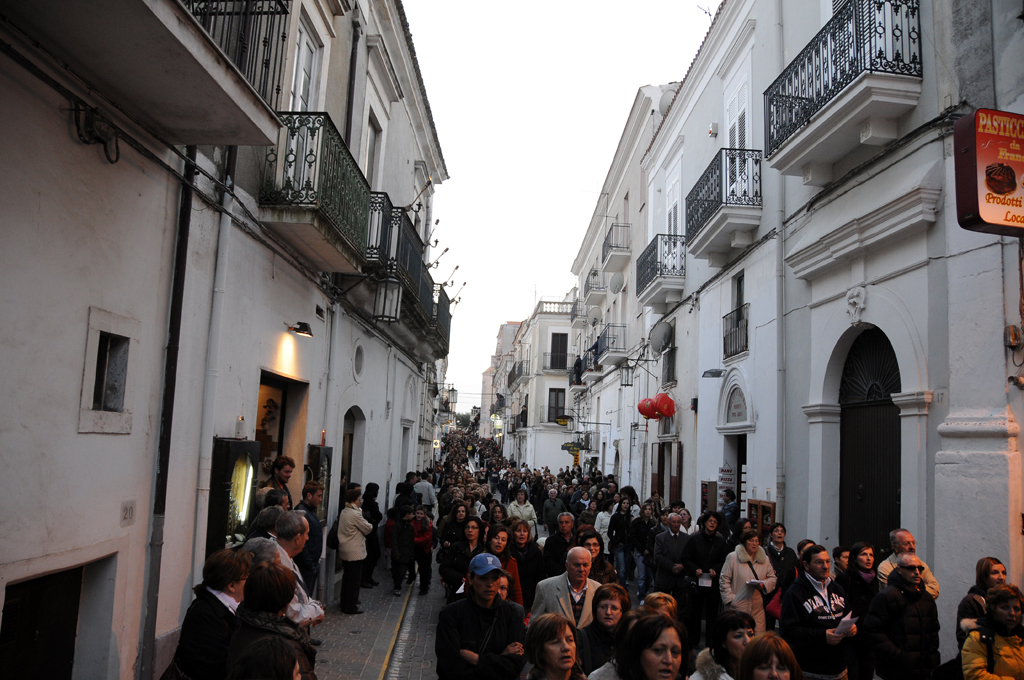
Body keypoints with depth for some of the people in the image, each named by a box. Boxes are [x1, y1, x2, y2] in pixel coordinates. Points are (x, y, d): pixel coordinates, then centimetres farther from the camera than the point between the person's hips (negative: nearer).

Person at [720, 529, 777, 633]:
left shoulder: (764, 559, 15)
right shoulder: (733, 557, 1)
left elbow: (772, 578, 16)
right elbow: (724, 580, 0)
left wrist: (764, 585, -6)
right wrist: (730, 599, -8)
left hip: (758, 607, 4)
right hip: (738, 606, -4)